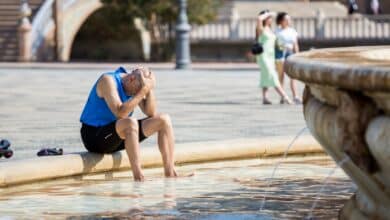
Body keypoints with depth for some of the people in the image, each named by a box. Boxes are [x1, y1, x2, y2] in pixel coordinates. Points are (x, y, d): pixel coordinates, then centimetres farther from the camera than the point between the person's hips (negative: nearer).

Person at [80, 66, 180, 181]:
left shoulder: (135, 85, 4)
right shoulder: (108, 80, -20)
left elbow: (151, 113, -1)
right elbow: (120, 113, -32)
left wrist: (150, 90, -13)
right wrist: (143, 91, -31)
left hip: (116, 135, 9)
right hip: (94, 136, -9)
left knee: (164, 120, 0)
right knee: (130, 122, -39)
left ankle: (170, 172, -4)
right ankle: (138, 176, -40)